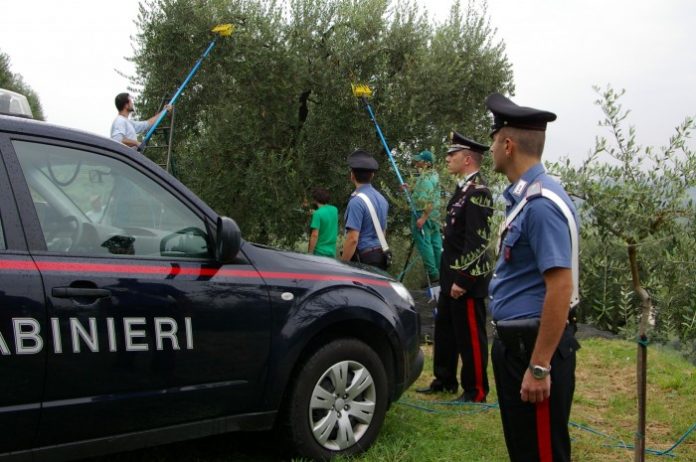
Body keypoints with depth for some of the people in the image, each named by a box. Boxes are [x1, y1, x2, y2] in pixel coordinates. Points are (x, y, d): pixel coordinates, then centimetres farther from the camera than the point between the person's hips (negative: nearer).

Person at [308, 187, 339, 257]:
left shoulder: (317, 213, -15)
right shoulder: (335, 210, 6)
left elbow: (315, 235, -19)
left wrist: (310, 252, -14)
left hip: (320, 252, -6)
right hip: (332, 252, 6)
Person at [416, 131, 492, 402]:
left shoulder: (477, 192, -17)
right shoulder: (463, 189, 13)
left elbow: (478, 241, -22)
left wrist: (463, 279, -22)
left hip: (466, 279, -10)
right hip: (451, 276, 10)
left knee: (470, 335, 1)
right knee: (445, 330, 17)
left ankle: (476, 392, 13)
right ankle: (445, 380, 31)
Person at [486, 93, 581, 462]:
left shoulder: (542, 203, -21)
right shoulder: (521, 197, 9)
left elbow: (560, 289, -26)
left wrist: (539, 368, -24)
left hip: (535, 347, -10)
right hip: (512, 344, 10)